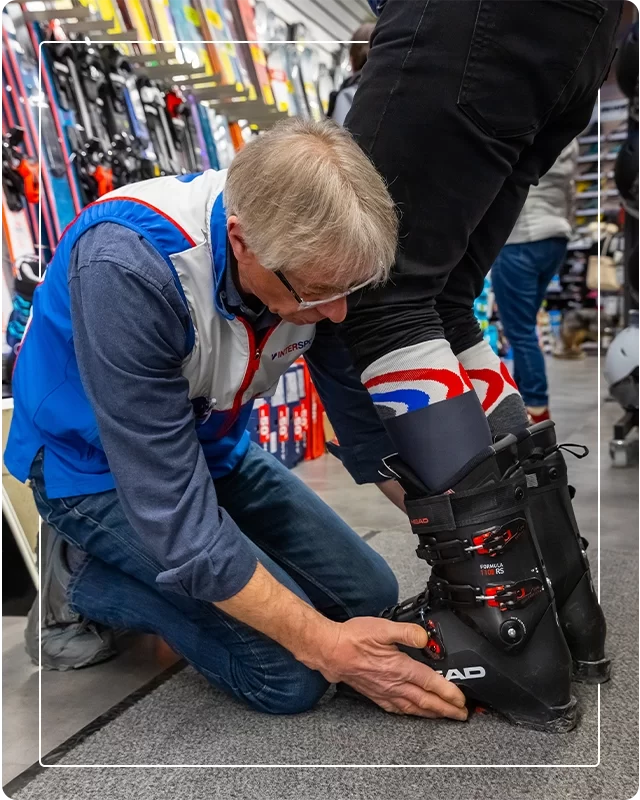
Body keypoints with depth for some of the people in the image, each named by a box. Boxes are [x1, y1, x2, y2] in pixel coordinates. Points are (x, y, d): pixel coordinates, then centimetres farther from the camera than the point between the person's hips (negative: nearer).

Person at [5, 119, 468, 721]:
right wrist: (323, 645, -29)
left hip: (213, 448, 7)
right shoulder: (126, 270, -36)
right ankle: (86, 586, 4)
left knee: (369, 596, 8)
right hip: (100, 470, -6)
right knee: (289, 673, -16)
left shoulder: (314, 254, -18)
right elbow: (173, 510, -33)